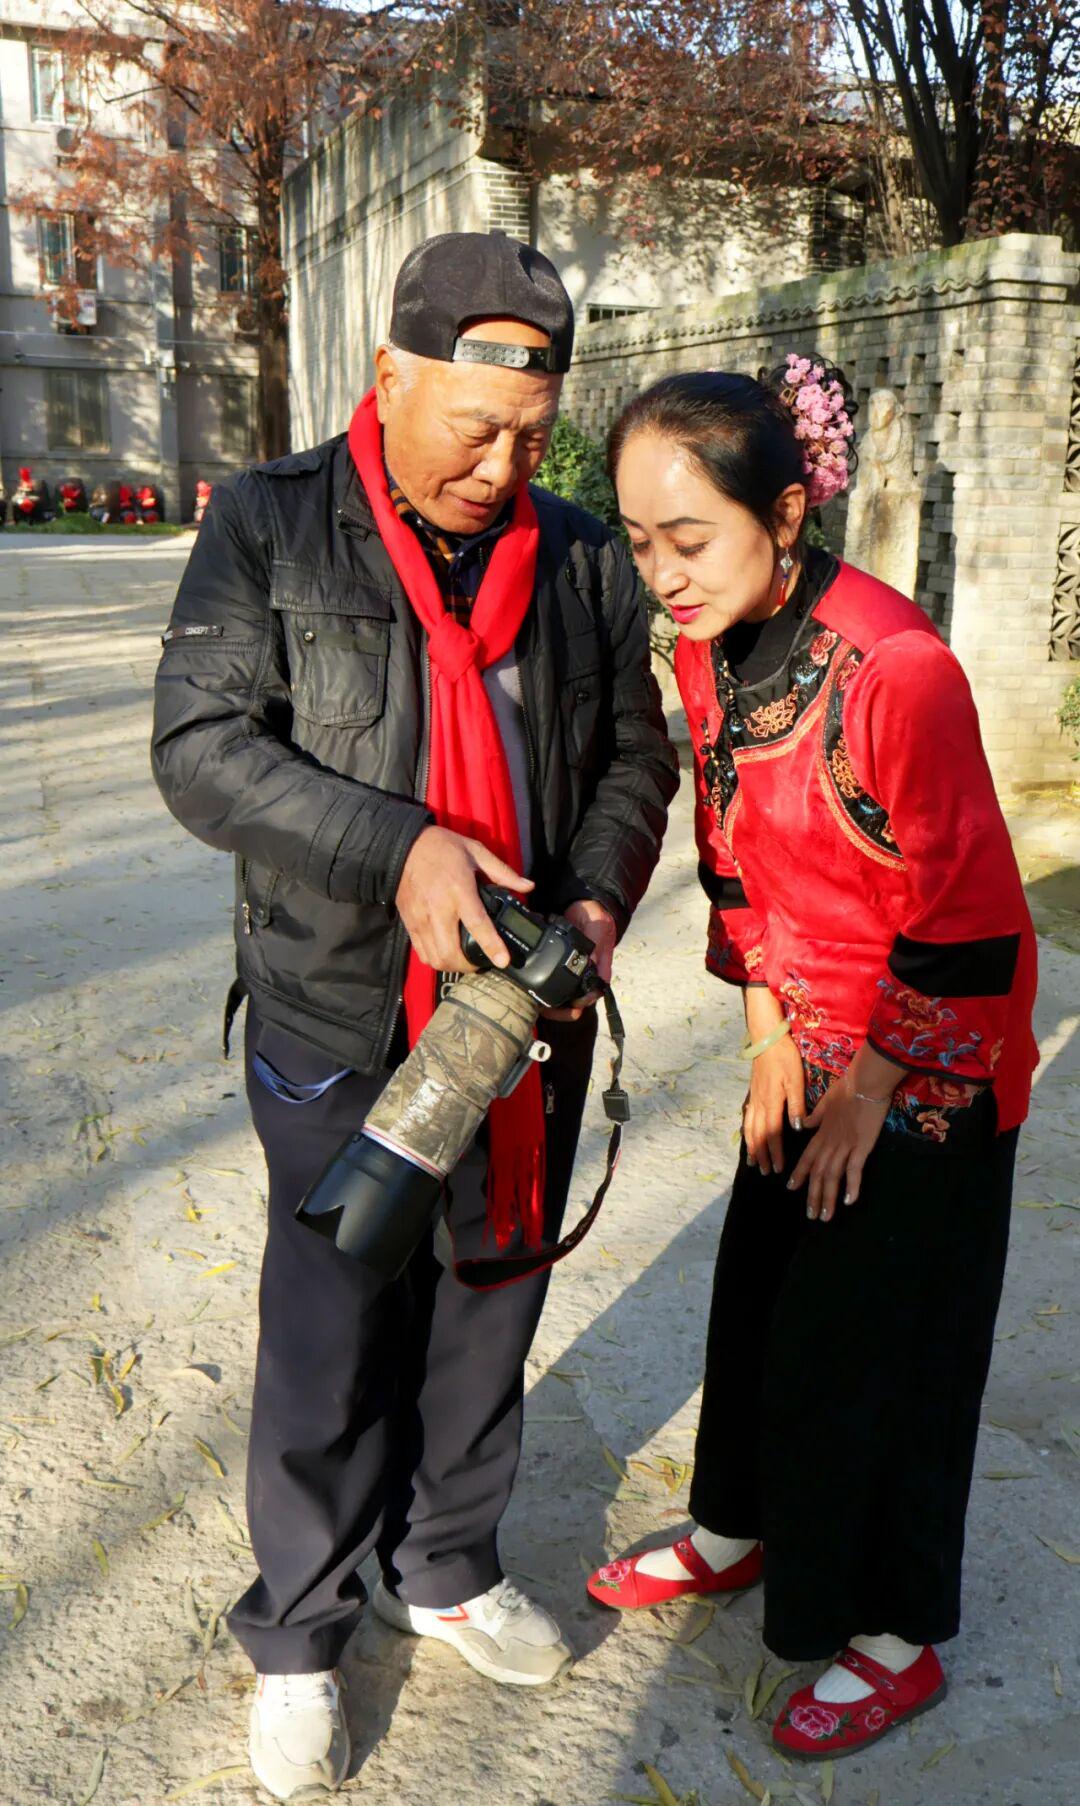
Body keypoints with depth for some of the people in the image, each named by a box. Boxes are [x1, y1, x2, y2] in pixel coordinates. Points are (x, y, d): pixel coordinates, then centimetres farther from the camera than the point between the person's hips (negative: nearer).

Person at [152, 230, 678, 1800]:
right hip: (343, 1033, -3)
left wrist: (599, 897, -9)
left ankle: (448, 1571, 42)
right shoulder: (269, 528, -5)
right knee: (331, 1348, 8)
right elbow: (201, 749, -12)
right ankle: (299, 1634, 31)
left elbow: (636, 755, 10)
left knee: (489, 1320, 18)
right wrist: (395, 851, -24)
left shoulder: (584, 559, 4)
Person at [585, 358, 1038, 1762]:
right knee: (761, 1294, 19)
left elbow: (951, 908, -21)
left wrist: (872, 1091, -12)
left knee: (875, 1339, 5)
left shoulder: (897, 666, -28)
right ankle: (742, 1530, 43)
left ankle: (899, 1639, 27)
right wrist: (770, 1034, 7)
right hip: (813, 1040, 7)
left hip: (929, 1064, -7)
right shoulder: (707, 651, -4)